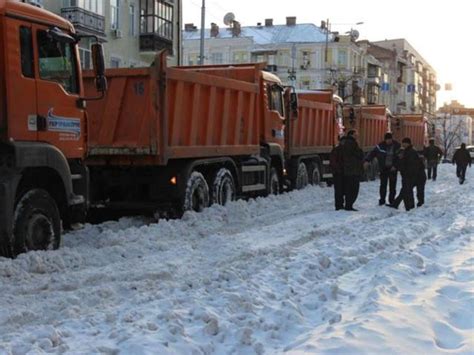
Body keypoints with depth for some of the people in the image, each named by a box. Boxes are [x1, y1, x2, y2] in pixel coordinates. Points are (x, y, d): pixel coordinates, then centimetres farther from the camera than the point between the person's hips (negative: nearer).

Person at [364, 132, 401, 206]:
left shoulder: (397, 146, -5)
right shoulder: (381, 146, -6)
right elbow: (373, 152, -8)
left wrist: (395, 166, -11)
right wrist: (367, 161, -21)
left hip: (393, 169, 0)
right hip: (383, 168, 0)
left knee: (392, 185, 4)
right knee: (383, 185, 0)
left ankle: (391, 200, 15)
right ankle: (382, 200, 10)